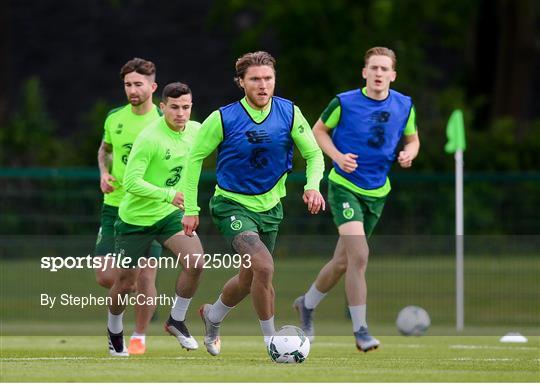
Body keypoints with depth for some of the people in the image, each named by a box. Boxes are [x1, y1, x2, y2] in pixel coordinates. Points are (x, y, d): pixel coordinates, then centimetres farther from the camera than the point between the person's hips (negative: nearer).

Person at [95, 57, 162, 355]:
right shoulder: (115, 118, 5)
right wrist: (104, 172, 5)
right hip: (115, 205, 4)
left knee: (145, 277, -6)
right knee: (106, 277, -3)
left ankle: (139, 335, 13)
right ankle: (138, 292, 29)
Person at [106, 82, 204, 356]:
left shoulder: (195, 130, -4)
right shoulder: (149, 138, -25)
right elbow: (131, 182, -30)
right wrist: (169, 195, -39)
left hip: (170, 214, 4)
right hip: (136, 218, -4)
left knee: (195, 263, -19)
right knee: (125, 284, 8)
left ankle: (177, 321, 4)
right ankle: (114, 332, 37)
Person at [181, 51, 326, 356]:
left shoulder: (289, 113, -8)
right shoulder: (223, 119, -15)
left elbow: (314, 154, 0)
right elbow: (196, 157, -3)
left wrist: (313, 186, -20)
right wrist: (191, 209, -4)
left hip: (270, 206, 5)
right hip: (232, 205, -5)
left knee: (250, 278, 17)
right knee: (264, 267, -24)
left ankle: (212, 316, 47)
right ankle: (272, 341, -13)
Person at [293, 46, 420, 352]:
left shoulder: (404, 106, -1)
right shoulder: (345, 103, -11)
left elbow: (412, 139, 15)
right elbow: (319, 129, 4)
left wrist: (408, 154, -8)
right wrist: (337, 156, -12)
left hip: (377, 192, 5)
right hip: (345, 186, -5)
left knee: (343, 261, 14)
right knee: (359, 255, -21)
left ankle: (307, 304, 40)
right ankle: (360, 331, -16)